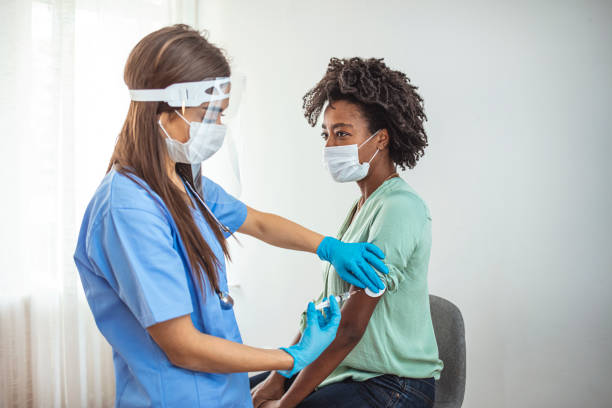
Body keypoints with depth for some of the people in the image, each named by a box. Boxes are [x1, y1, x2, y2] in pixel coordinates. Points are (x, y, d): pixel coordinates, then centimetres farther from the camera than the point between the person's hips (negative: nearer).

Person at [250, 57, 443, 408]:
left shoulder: (400, 208, -20)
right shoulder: (364, 204, 9)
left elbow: (350, 326, -21)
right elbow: (325, 305, 8)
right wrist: (278, 376, 2)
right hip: (348, 370, 8)